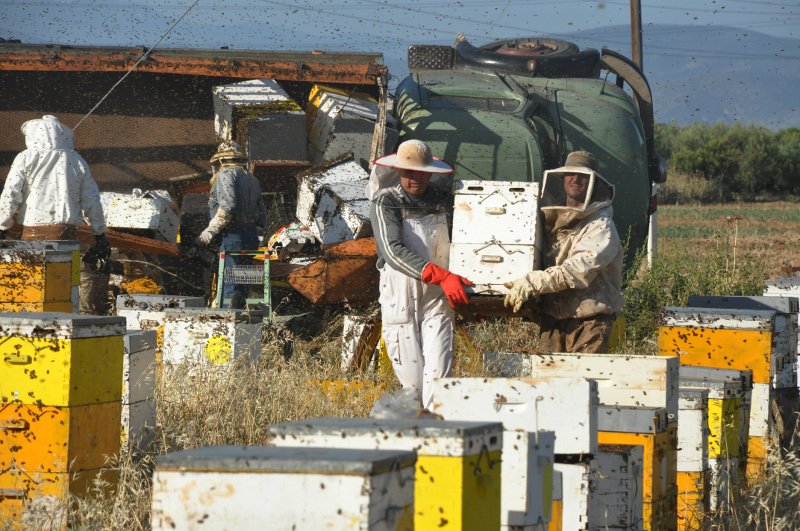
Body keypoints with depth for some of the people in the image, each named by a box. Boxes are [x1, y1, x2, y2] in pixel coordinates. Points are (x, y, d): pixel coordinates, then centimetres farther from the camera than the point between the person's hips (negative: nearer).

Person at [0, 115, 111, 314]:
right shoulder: (76, 161, 12)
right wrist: (100, 235, 20)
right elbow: (92, 202, 13)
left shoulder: (25, 159, 4)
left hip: (34, 231, -2)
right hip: (66, 231, 2)